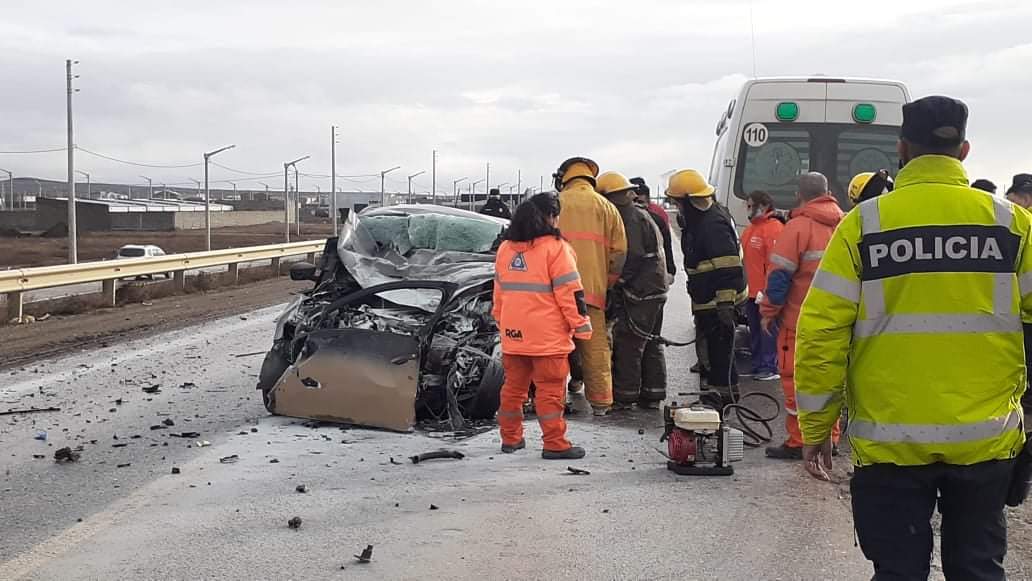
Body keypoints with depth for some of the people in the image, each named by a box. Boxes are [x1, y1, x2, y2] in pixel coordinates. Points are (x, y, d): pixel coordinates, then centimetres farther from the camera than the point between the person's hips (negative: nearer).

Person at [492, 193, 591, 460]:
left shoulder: (505, 248, 10)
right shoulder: (555, 248, -11)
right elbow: (570, 292, -13)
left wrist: (500, 320, 28)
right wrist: (582, 327, -7)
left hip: (513, 334, 6)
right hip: (548, 337, -6)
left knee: (514, 386, 16)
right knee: (550, 390, -1)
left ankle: (510, 438, 23)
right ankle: (555, 444, 1)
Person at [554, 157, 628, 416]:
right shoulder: (606, 208, 8)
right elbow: (619, 251, 5)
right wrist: (607, 283, 13)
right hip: (592, 288, 0)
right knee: (595, 346, 5)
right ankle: (600, 401, 7)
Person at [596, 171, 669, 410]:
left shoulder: (631, 218, -13)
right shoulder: (642, 215, 18)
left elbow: (632, 258, -20)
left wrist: (615, 283, -12)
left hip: (639, 291, -10)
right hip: (656, 290, 10)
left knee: (627, 344, -5)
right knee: (651, 345, 14)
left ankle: (624, 396, -2)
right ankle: (652, 395, 19)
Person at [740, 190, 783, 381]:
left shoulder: (774, 228, -12)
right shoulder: (749, 229, 17)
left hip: (766, 292, -9)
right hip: (751, 292, 9)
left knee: (768, 330, -5)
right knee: (755, 331, 15)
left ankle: (770, 367, 0)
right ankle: (757, 366, 23)